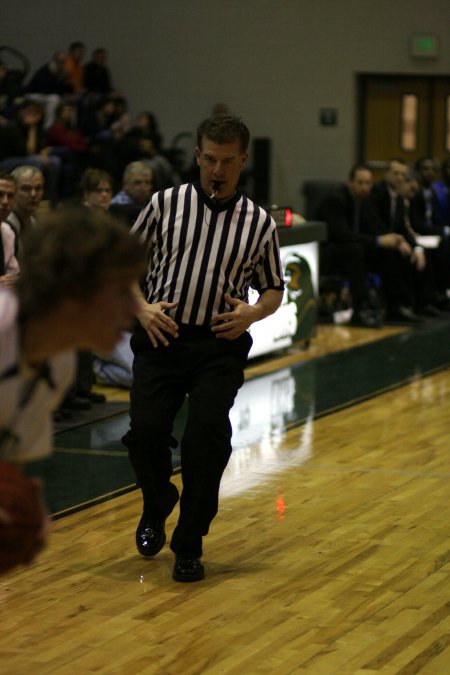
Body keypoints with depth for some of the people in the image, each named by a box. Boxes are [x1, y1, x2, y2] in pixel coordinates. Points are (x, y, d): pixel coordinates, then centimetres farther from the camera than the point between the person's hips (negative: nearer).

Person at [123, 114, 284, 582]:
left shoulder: (259, 223, 7)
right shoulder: (166, 203, 5)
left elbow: (273, 288, 17)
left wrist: (254, 312, -5)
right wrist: (141, 308, -4)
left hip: (220, 345, 0)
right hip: (161, 337, 0)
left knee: (207, 430, -19)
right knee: (145, 430, -14)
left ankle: (189, 545, -2)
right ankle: (156, 510, 21)